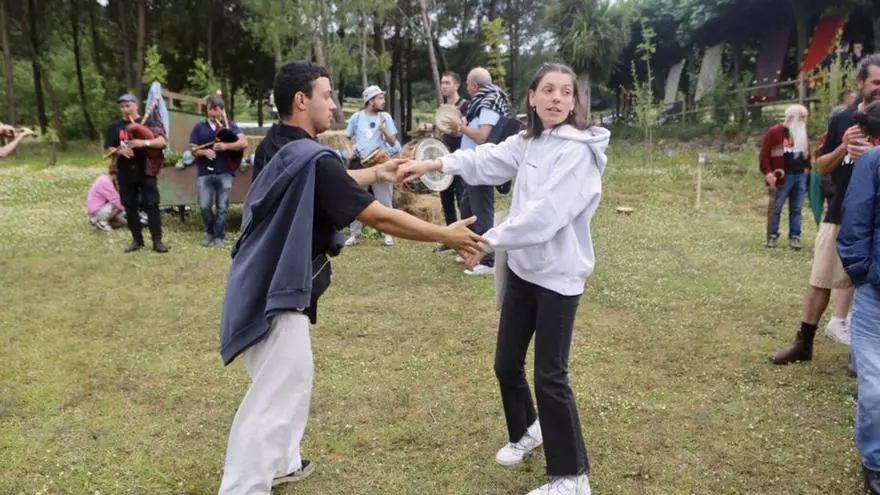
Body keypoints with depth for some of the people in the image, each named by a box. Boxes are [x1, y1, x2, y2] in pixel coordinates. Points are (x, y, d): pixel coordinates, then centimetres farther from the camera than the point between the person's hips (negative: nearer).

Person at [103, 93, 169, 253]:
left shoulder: (148, 122, -1)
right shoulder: (115, 126, 8)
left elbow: (163, 141, -11)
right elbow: (108, 148, 10)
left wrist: (144, 143, -27)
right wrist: (119, 151, -13)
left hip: (146, 170, -3)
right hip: (125, 173, 4)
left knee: (151, 205, -5)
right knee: (130, 206, 8)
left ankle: (157, 240, 1)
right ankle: (137, 240, 18)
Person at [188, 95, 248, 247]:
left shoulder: (230, 126, 4)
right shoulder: (199, 127, 9)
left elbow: (243, 142, -10)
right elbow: (193, 150, 6)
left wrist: (226, 146, -23)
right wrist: (204, 152, -15)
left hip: (225, 172, -1)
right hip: (205, 172, 1)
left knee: (222, 207, 2)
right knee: (204, 206, -1)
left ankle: (219, 236, 14)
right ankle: (210, 231, 22)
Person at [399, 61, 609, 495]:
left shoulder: (579, 150, -17)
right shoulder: (528, 141, 8)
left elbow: (546, 212, -27)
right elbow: (488, 160, 2)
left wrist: (489, 240, -28)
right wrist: (432, 164, -9)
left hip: (558, 274, -7)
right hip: (521, 267, 7)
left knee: (550, 375, -3)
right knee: (506, 363, 16)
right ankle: (526, 431, 43)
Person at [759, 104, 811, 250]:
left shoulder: (802, 134, 14)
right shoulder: (775, 132, -7)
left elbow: (807, 153, 24)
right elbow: (765, 153, -10)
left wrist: (807, 168, 13)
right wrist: (768, 173, -17)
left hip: (800, 176, 6)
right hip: (782, 176, -6)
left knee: (796, 209, 6)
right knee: (775, 208, 0)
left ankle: (795, 237, 11)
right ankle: (772, 236, 8)